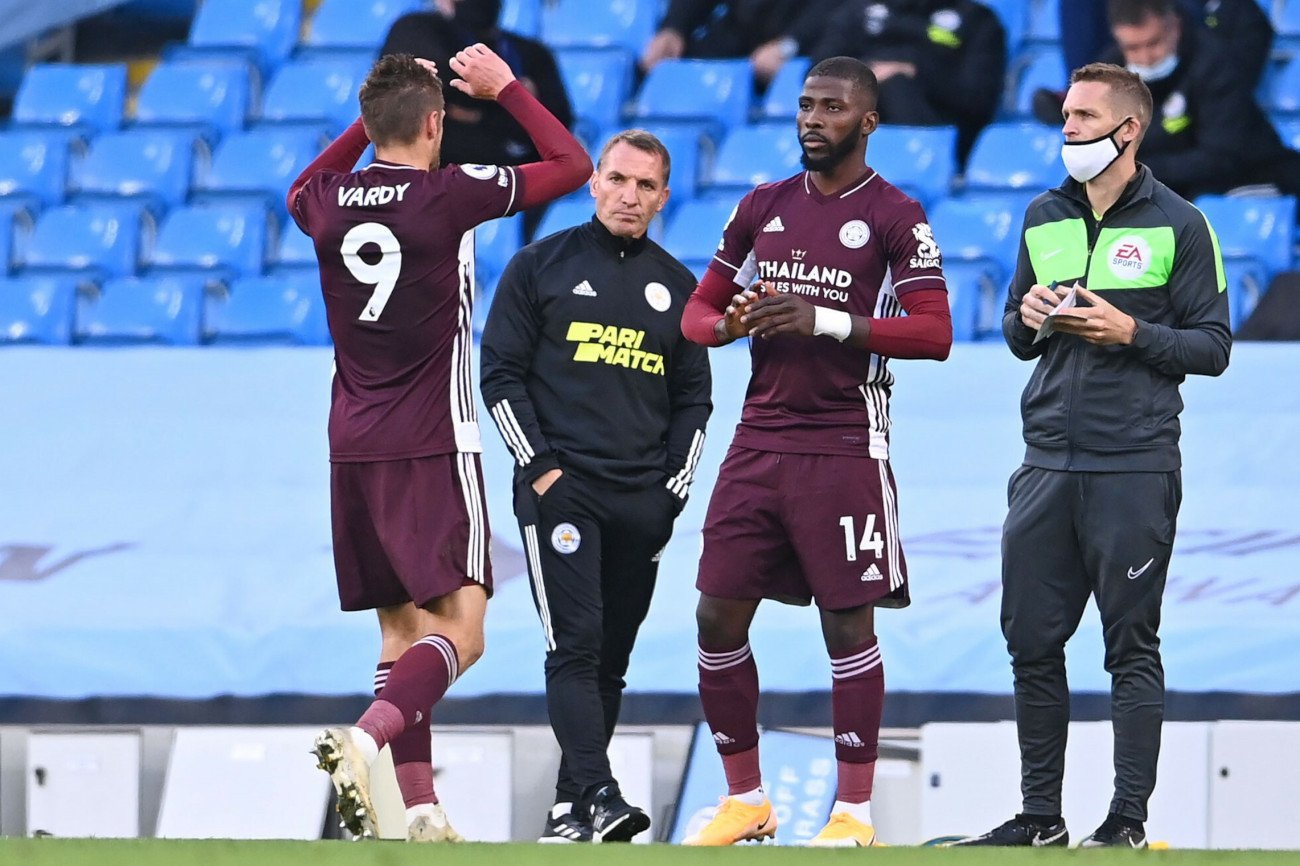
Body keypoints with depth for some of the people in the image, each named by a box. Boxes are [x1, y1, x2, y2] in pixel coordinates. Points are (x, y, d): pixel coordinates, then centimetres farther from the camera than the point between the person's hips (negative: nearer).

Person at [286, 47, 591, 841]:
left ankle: (419, 806, 8)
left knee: (403, 627, 12)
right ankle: (366, 739, -34)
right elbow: (573, 165, 1)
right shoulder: (451, 194, -10)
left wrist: (369, 123, 31)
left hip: (353, 447, 6)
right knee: (461, 630, -11)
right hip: (431, 447, -6)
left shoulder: (328, 203, 4)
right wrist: (507, 87, 11)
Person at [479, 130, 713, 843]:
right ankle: (598, 798, -25)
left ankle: (570, 806, 13)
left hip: (643, 501, 4)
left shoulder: (675, 287, 14)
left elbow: (693, 397, 17)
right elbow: (501, 374, 2)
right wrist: (539, 466, -7)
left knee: (612, 658, 5)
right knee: (576, 645, -15)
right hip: (560, 486, -4)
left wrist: (674, 485, 6)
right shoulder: (541, 266, 4)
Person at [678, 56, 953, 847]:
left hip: (844, 448, -5)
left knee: (848, 624, -3)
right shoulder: (762, 208, 13)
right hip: (760, 444, 5)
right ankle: (745, 797, 16)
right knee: (719, 617, 4)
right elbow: (697, 312, 18)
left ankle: (855, 812, 4)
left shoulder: (896, 217, -4)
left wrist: (827, 320, -20)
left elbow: (935, 334, -12)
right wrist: (730, 324, -6)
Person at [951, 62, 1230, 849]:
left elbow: (1213, 346, -3)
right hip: (1048, 461, 5)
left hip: (1135, 467, -5)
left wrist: (1130, 333, -16)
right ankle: (1041, 817, 15)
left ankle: (1129, 821, 1)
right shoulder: (1044, 218, 14)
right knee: (1031, 641, 6)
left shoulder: (1177, 225, -2)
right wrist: (1029, 319, -2)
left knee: (1132, 647, -2)